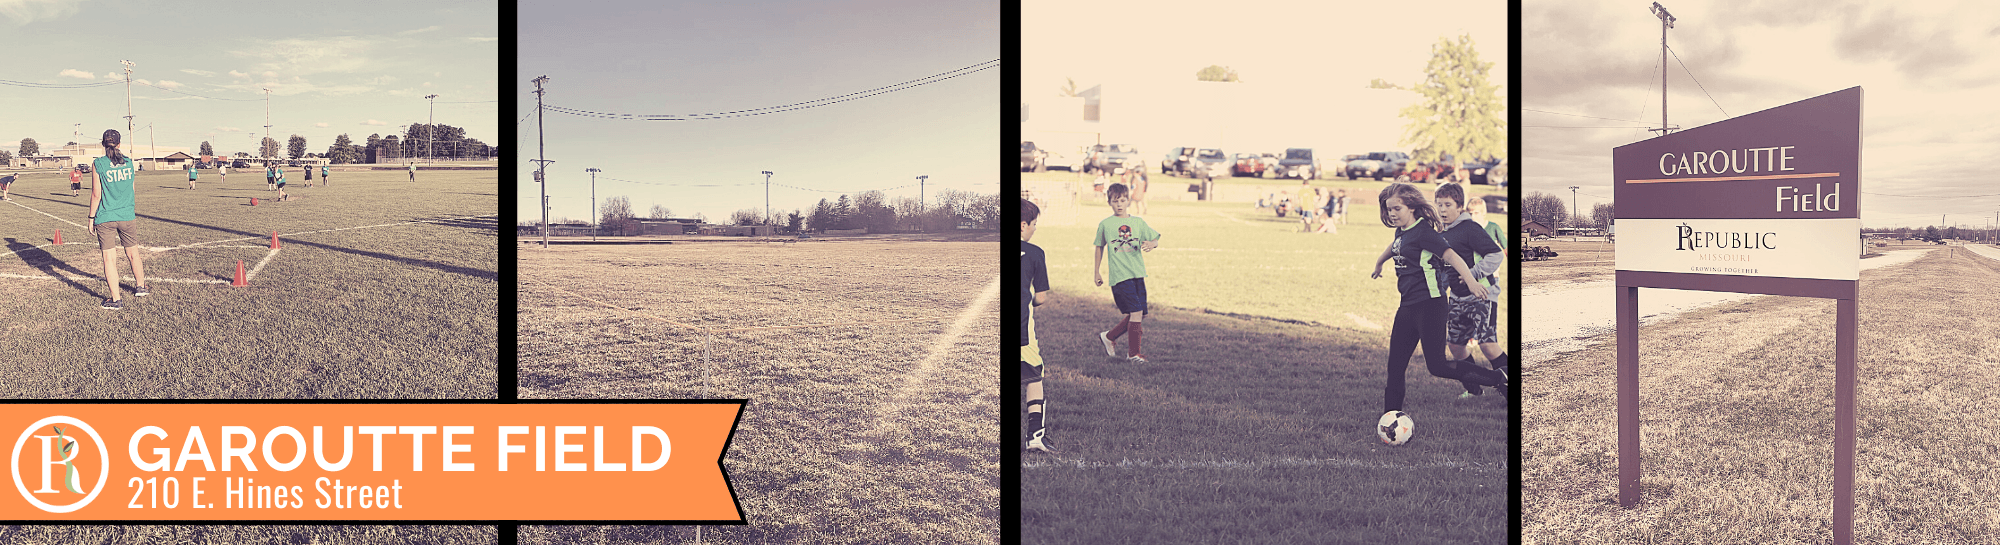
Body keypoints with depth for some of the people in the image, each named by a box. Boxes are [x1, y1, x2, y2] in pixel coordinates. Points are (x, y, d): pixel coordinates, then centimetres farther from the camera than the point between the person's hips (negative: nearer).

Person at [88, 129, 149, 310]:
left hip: (105, 218, -3)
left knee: (109, 258, 0)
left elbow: (96, 194, -7)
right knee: (133, 253, 19)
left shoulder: (98, 164, -7)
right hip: (126, 216, 3)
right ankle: (140, 287, 34)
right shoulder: (130, 163, 2)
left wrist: (91, 217, 1)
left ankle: (115, 299, 1)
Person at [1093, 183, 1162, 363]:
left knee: (1139, 314, 6)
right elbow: (1099, 247, 14)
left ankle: (1109, 337, 27)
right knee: (1136, 312, -14)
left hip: (1138, 273, 5)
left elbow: (1155, 239, 10)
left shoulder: (1138, 222, 9)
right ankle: (1134, 354, -3)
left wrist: (1151, 244, -14)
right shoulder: (1105, 224, 3)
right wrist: (1097, 271, 15)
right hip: (1119, 274, -5)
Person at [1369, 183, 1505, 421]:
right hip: (1408, 306, 9)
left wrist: (1470, 280, -38)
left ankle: (1500, 379, -3)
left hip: (1430, 305, -9)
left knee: (1437, 366, -14)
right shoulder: (1401, 232, 13)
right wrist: (1379, 263, 56)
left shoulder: (1422, 232, -13)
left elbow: (1450, 255, -24)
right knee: (1395, 366, 5)